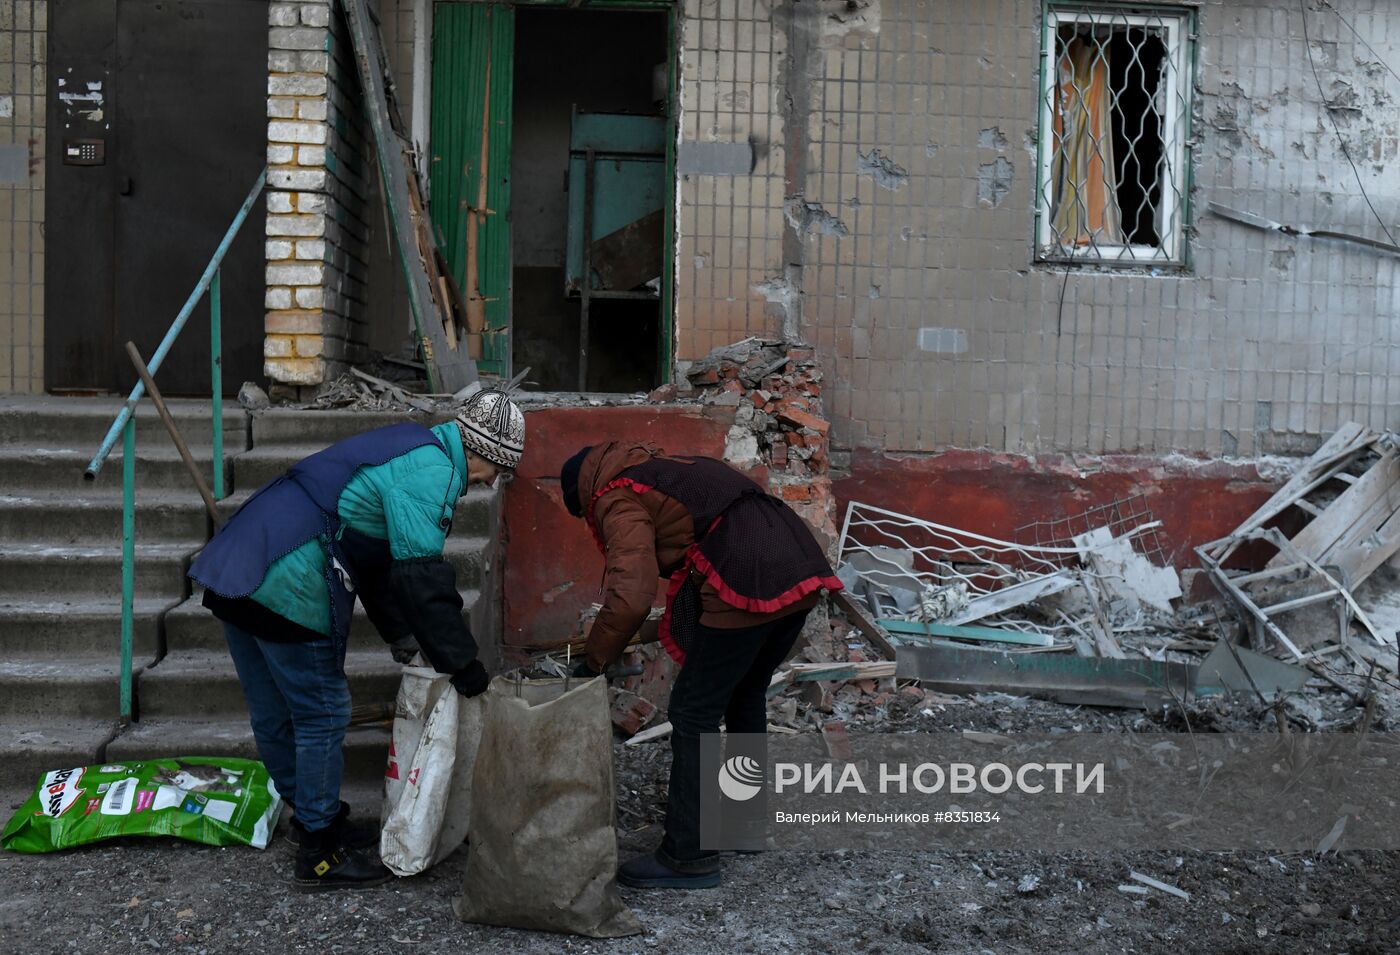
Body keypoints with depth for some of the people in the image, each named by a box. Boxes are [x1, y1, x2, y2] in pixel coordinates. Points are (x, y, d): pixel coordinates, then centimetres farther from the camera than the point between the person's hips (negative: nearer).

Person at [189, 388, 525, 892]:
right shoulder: (431, 469, -13)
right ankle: (320, 856, 12)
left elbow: (377, 556, 27)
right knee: (322, 717, 1)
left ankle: (313, 817, 38)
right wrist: (462, 663, -13)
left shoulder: (407, 452, 20)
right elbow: (422, 576, -20)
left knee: (275, 717, 20)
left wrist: (400, 634, 25)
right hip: (291, 590, -11)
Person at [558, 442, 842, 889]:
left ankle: (689, 857, 8)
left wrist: (594, 661, 0)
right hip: (803, 568, 9)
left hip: (748, 585, -9)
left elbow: (631, 596, -12)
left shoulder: (617, 499, 1)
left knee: (694, 714, 2)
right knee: (745, 698, 24)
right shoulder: (661, 468, 28)